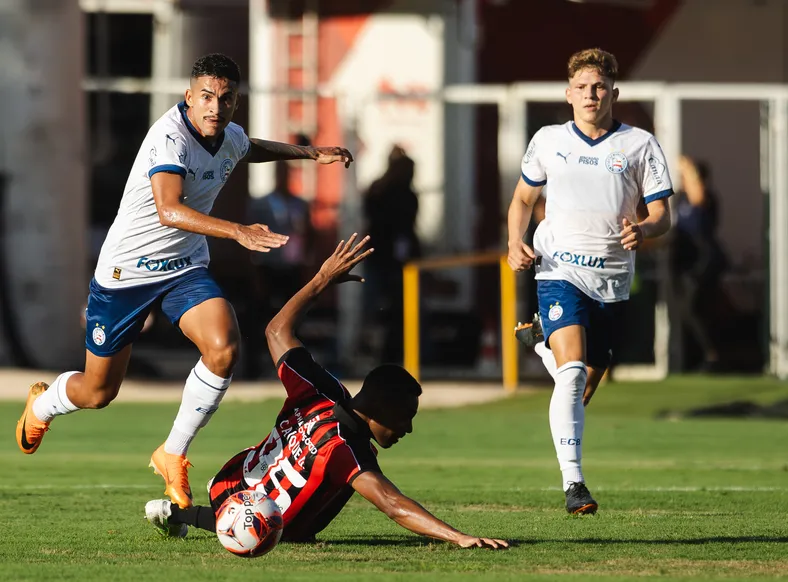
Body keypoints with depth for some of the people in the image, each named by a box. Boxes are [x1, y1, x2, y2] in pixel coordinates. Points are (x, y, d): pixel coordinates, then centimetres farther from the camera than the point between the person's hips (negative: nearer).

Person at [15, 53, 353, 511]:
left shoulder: (231, 138, -2)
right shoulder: (169, 138, -27)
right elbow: (168, 210, -43)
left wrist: (310, 153, 21)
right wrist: (238, 232, -54)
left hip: (186, 268, 6)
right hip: (126, 270, -6)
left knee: (224, 348, -24)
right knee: (98, 392, 7)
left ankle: (173, 455, -5)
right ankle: (42, 405, 45)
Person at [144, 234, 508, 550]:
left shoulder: (317, 395, -17)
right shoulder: (345, 451, -35)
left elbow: (277, 331, -3)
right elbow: (394, 506, -46)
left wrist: (322, 280, 2)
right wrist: (459, 538, -53)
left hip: (229, 482, 5)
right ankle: (180, 514, 23)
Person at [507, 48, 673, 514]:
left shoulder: (640, 145, 3)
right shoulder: (548, 141, 7)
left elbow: (662, 216, 3)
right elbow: (523, 199, 20)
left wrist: (644, 230, -21)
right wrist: (516, 245, 2)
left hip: (612, 279, 2)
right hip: (560, 271, -2)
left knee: (582, 394, 13)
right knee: (572, 373, -23)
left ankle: (541, 339, 46)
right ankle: (573, 483, -24)